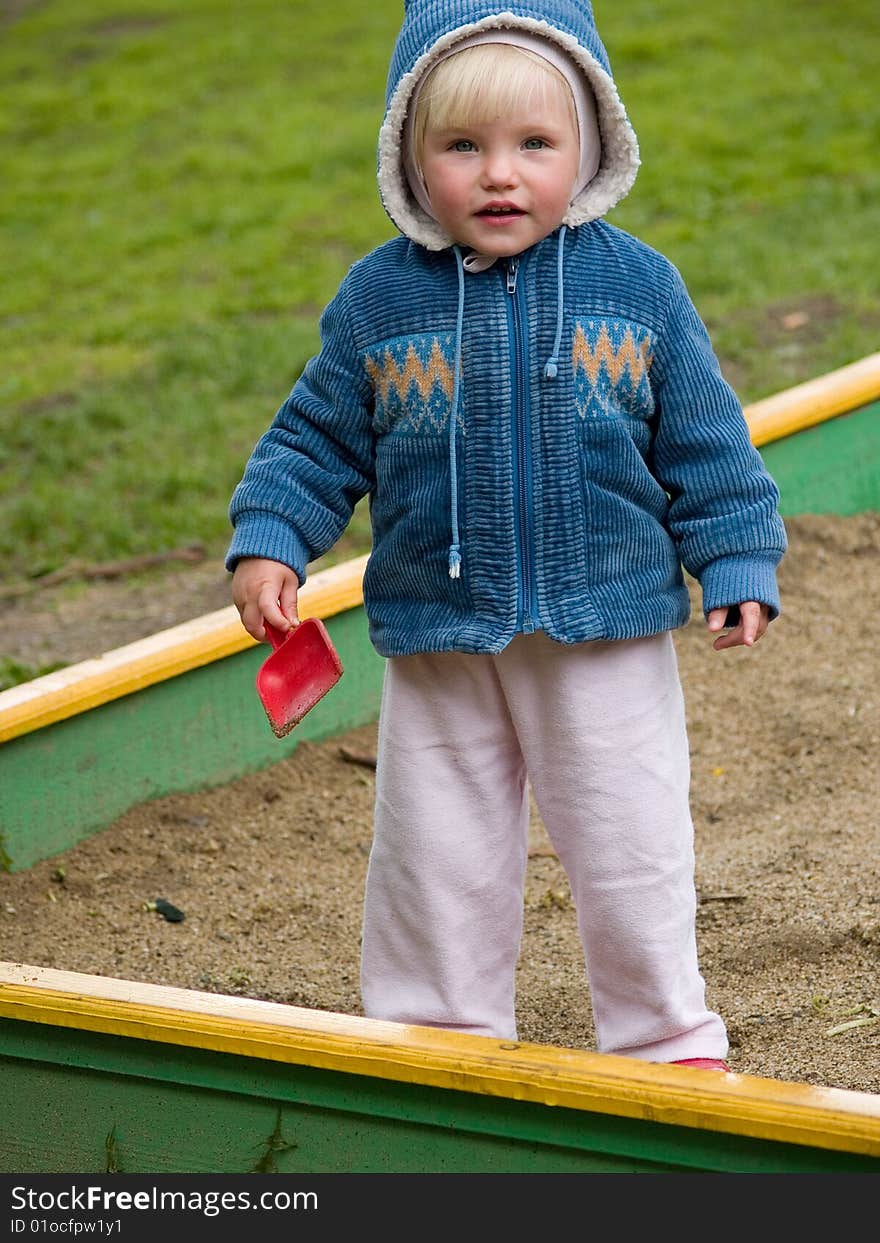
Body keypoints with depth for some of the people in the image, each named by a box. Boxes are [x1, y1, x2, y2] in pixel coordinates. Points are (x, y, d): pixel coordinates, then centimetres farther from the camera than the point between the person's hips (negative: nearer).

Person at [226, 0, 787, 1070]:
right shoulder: (379, 298, -4)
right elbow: (320, 438, 4)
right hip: (437, 638, 1)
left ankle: (664, 1037, 26)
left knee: (630, 849, 7)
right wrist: (268, 541, -7)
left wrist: (736, 563, -2)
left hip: (609, 632, -1)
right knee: (438, 854, 12)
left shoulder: (636, 286, -5)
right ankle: (443, 1033, 30)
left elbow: (704, 442, 2)